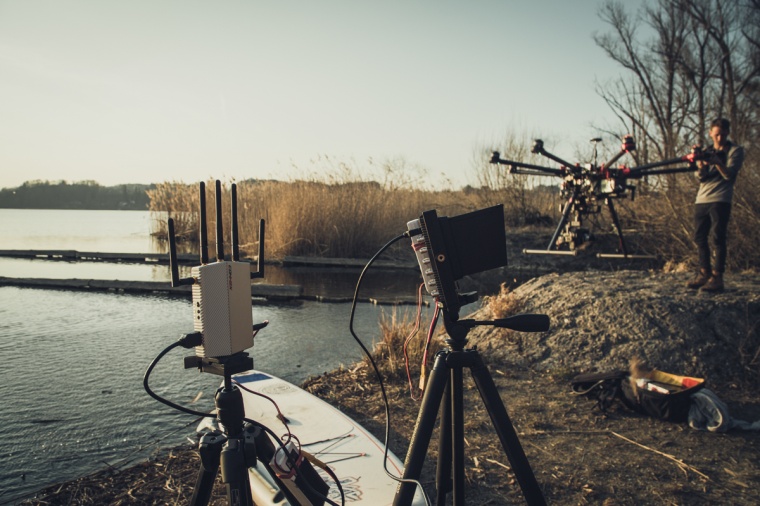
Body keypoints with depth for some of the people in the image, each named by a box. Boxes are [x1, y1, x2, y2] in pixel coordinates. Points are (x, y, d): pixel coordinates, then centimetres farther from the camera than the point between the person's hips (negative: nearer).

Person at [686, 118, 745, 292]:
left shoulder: (736, 151, 4)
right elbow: (701, 177, 5)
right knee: (699, 238, 6)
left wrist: (716, 162, -28)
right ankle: (704, 273, 16)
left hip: (720, 200, -5)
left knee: (718, 238, -10)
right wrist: (700, 164, -17)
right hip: (701, 199, 5)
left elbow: (728, 174, -10)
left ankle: (717, 277, -10)